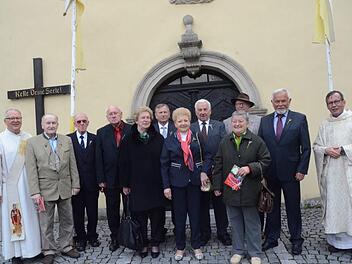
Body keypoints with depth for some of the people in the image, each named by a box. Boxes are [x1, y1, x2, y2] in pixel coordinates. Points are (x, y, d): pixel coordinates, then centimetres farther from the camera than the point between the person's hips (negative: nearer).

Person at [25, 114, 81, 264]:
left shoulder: (67, 140, 5)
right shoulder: (33, 142, -4)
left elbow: (72, 165, 6)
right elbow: (31, 169, -8)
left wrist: (75, 184, 3)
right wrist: (35, 192, -12)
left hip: (65, 188, 3)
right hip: (45, 189, -3)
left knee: (67, 220, 13)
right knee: (46, 223, 9)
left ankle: (66, 247, 30)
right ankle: (48, 251, 25)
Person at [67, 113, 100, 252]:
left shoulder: (94, 139, 5)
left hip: (92, 183, 1)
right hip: (75, 183, -1)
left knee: (93, 212, 11)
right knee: (78, 213, 10)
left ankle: (92, 236, 29)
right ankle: (80, 238, 25)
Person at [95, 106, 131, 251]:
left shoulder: (132, 130, -2)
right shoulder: (102, 132, 2)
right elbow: (99, 158, -1)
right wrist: (101, 179, -5)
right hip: (110, 178, 1)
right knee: (112, 210, 12)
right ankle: (115, 238, 27)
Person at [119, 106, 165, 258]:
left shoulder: (158, 138, 2)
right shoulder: (128, 140, 1)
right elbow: (123, 163, 1)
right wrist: (125, 184, -1)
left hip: (156, 185, 1)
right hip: (137, 186, 0)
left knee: (157, 216, 7)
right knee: (139, 216, 7)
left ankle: (155, 244, 24)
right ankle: (143, 244, 24)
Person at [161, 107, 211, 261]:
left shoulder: (198, 138, 2)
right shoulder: (169, 141, 1)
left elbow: (207, 156, 4)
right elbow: (164, 165, 0)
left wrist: (204, 171, -14)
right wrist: (166, 186, -6)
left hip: (195, 181, 0)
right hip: (177, 182, 0)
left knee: (195, 214, 9)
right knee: (179, 215, 9)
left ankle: (196, 246, 25)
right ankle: (180, 247, 25)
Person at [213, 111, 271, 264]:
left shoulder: (256, 141, -4)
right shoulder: (225, 142, 5)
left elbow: (266, 161, -4)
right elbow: (218, 165, 7)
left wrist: (250, 168, -18)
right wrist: (217, 186, 5)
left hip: (249, 190, -3)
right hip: (230, 189, 3)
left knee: (252, 222, 8)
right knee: (235, 222, 14)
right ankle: (238, 251, 30)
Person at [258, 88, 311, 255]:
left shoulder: (300, 119, -2)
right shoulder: (264, 120, 6)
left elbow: (306, 147, -3)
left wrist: (302, 170, -8)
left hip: (291, 173, -2)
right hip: (270, 173, 2)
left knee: (293, 208, 10)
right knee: (272, 207, 12)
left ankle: (296, 240, 26)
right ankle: (271, 238, 26)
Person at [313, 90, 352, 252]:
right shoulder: (325, 124, 13)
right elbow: (316, 147, 12)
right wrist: (326, 150, -6)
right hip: (329, 172, 3)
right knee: (332, 203, 6)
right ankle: (336, 239, 16)